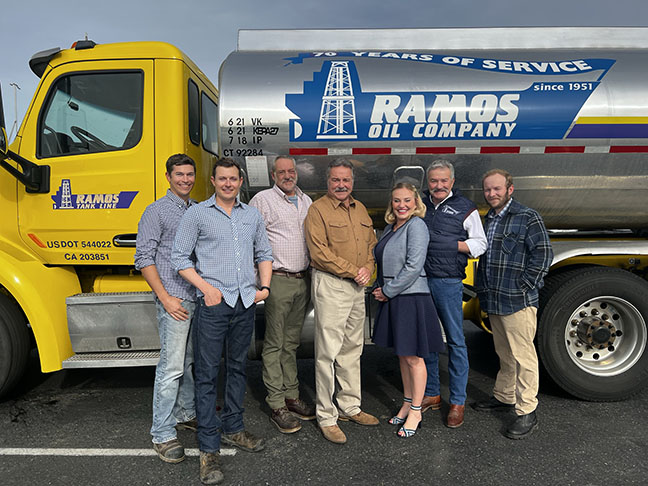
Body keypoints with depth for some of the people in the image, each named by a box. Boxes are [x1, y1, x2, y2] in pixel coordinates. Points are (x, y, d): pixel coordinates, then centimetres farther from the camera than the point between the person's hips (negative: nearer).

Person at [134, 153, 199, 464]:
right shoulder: (157, 211, -5)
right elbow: (144, 258, -9)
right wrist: (165, 297, -15)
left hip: (200, 298, 7)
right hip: (174, 300, -6)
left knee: (191, 362, 16)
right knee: (172, 366, -4)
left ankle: (187, 414, 32)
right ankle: (162, 435, 7)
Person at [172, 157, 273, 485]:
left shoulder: (252, 215, 13)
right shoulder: (196, 214, 1)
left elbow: (264, 254, 18)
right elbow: (180, 257, -2)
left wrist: (264, 287, 4)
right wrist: (206, 287, -11)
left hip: (245, 303, 5)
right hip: (213, 304, -4)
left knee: (237, 368, 15)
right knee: (207, 374, -2)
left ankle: (233, 429, 30)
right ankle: (209, 449, 6)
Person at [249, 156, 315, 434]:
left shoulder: (306, 201, 16)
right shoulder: (262, 200, -2)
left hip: (303, 280, 6)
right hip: (278, 280, -6)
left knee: (292, 342, 14)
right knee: (274, 344, -1)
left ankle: (292, 396, 23)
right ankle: (277, 405, 7)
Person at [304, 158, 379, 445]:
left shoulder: (360, 209, 15)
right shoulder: (318, 209, -7)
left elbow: (372, 243, 16)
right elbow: (320, 252, -15)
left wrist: (368, 268, -3)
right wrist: (353, 271, -14)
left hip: (357, 287, 7)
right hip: (330, 285, -7)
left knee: (352, 349, 15)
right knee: (328, 351, -3)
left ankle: (350, 407, 29)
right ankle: (326, 416, 9)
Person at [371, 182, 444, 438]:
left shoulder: (416, 225, -13)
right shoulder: (390, 227, 12)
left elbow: (413, 267, -20)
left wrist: (388, 291, -13)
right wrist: (380, 289, 6)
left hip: (411, 299, -8)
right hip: (391, 299, 8)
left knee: (413, 357, 3)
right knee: (402, 355, 17)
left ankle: (415, 412, 18)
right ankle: (407, 405, 31)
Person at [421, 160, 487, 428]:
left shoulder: (465, 207, 1)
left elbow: (480, 244, -1)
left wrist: (450, 244, -12)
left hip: (448, 282, -4)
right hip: (419, 281, 4)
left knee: (455, 341, 2)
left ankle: (457, 402, 14)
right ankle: (431, 394, 27)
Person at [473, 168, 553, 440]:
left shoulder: (527, 218, -7)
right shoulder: (487, 220, 15)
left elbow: (543, 254, -12)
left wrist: (524, 285, -14)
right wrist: (483, 290, 15)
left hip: (518, 302, -7)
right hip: (493, 302, 7)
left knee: (522, 356, -4)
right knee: (504, 354, 19)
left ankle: (527, 413, 5)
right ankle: (504, 397, 32)